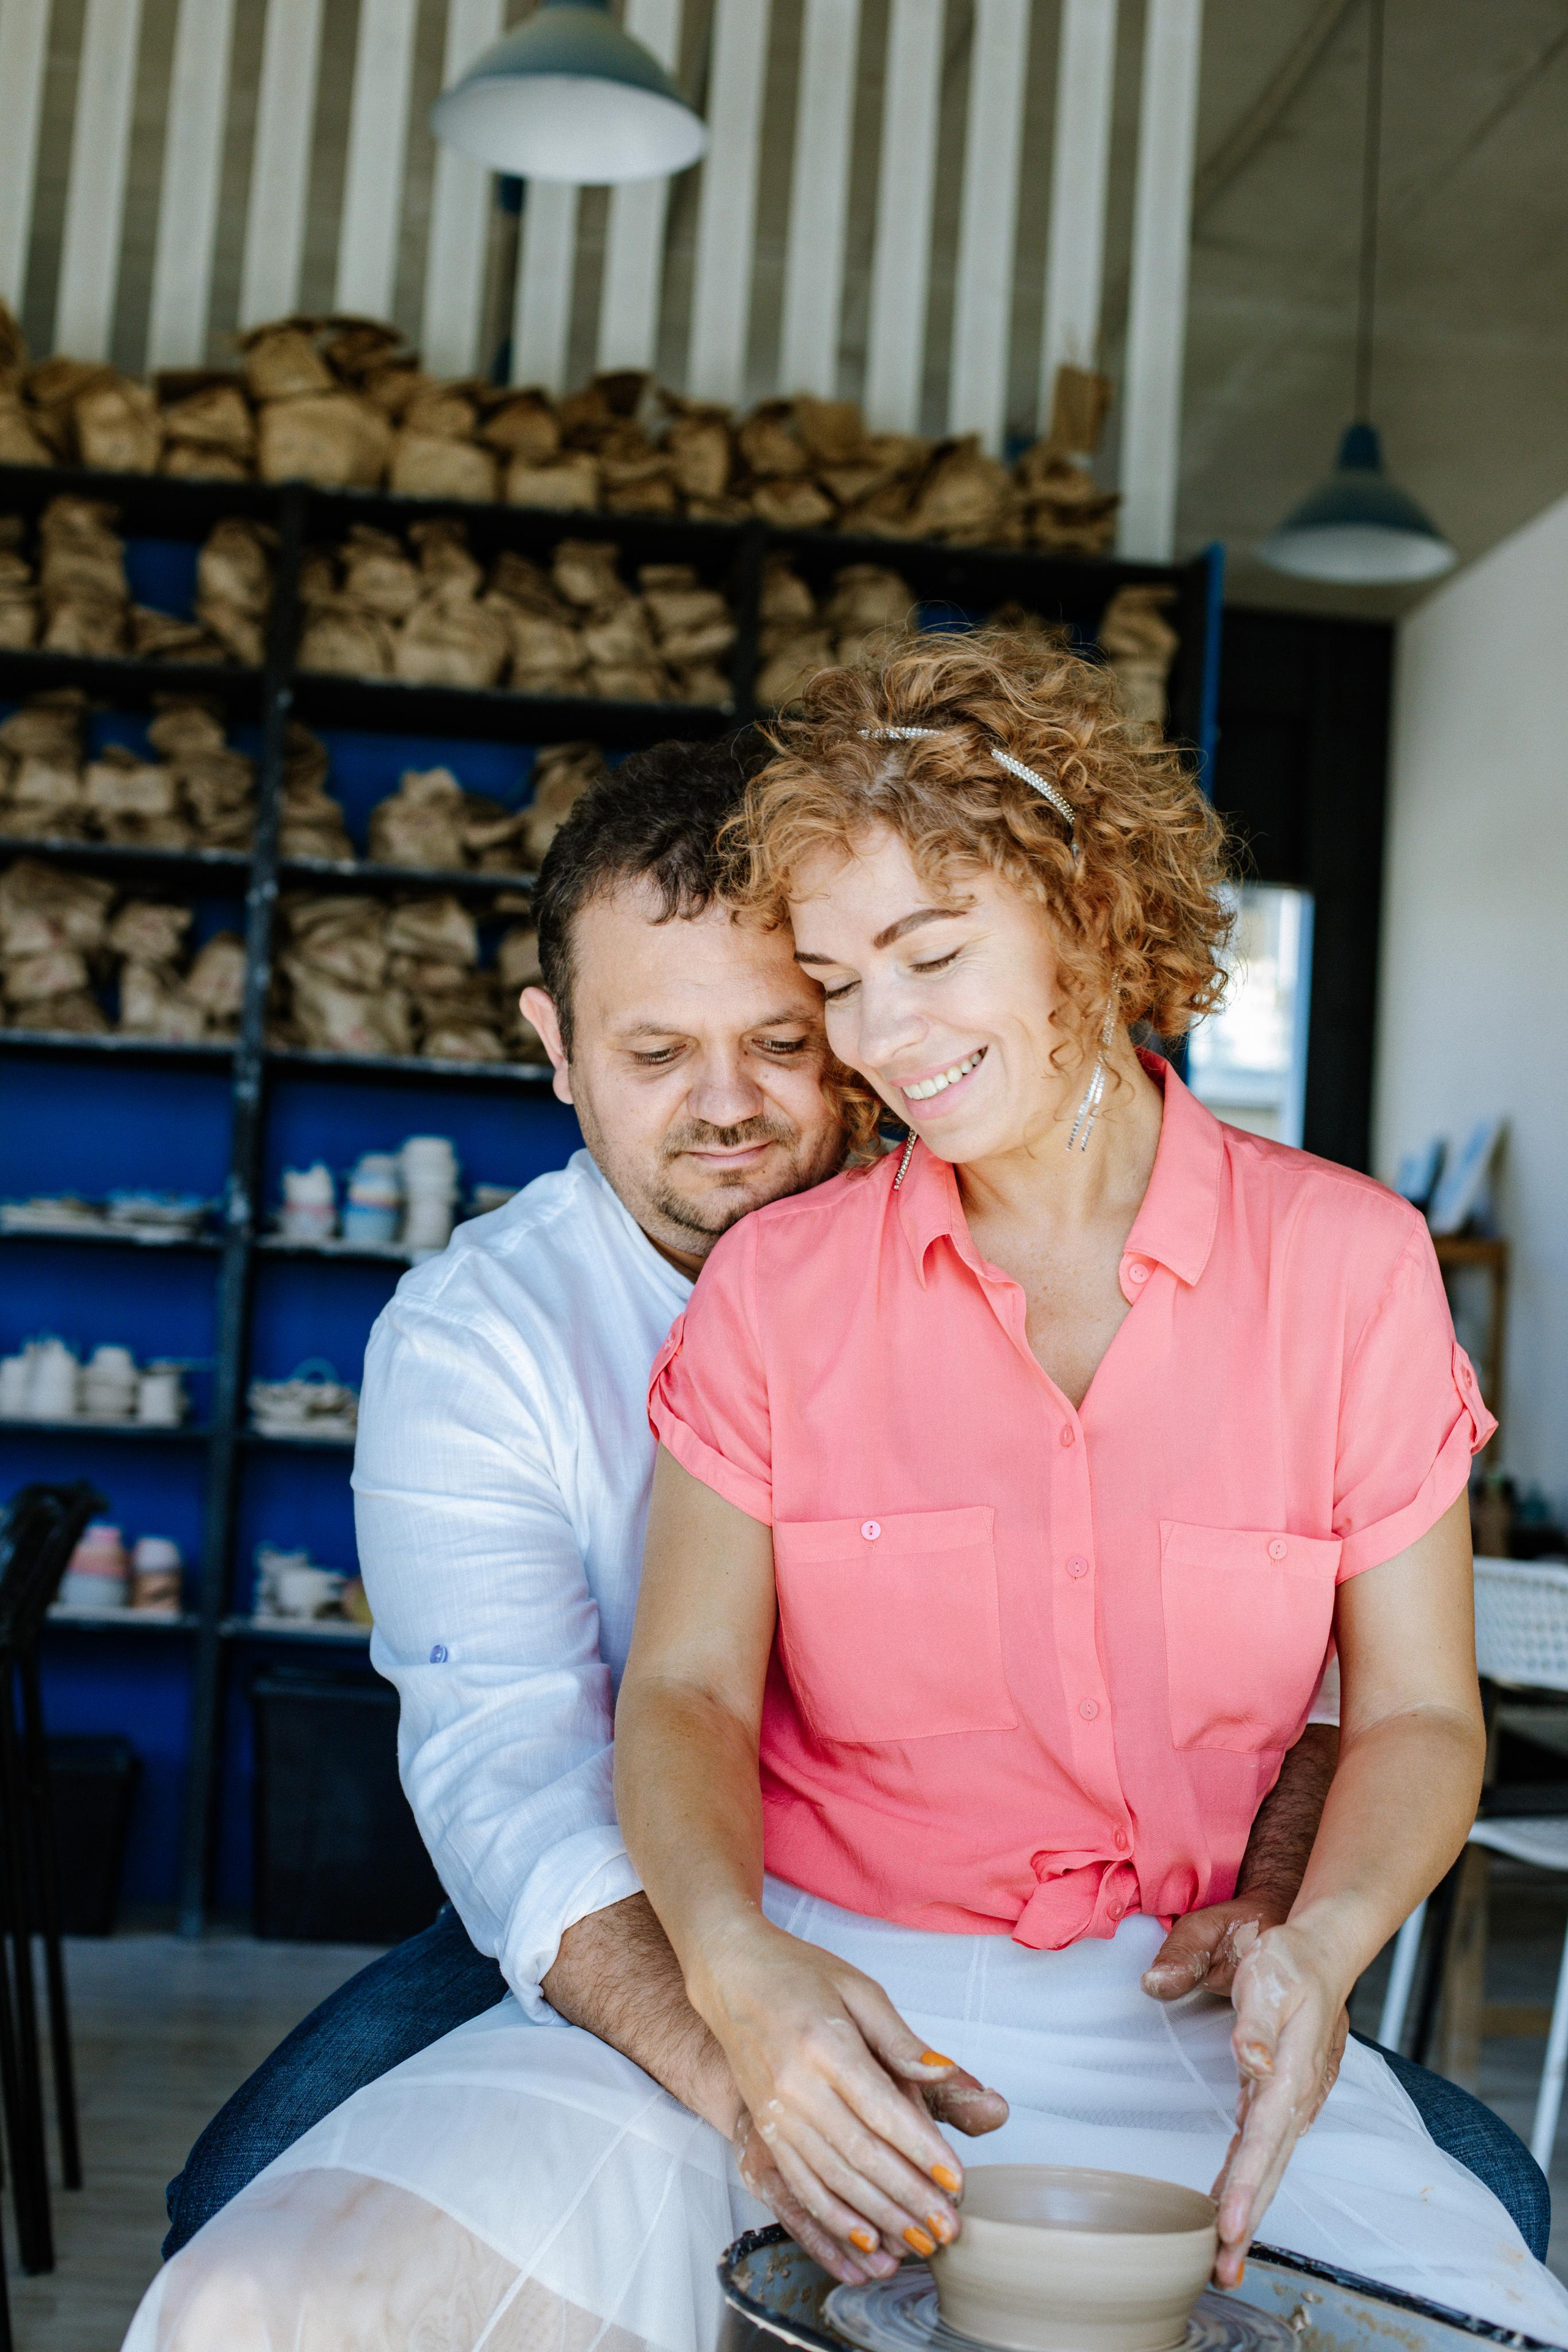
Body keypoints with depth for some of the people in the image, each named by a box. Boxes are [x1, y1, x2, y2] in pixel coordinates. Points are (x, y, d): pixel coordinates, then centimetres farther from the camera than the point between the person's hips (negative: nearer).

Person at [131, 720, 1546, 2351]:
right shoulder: (469, 1339, -9)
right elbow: (507, 1771, -22)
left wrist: (1266, 1892, -26)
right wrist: (738, 2064, -40)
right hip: (641, 1952, -1)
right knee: (261, 2216, -26)